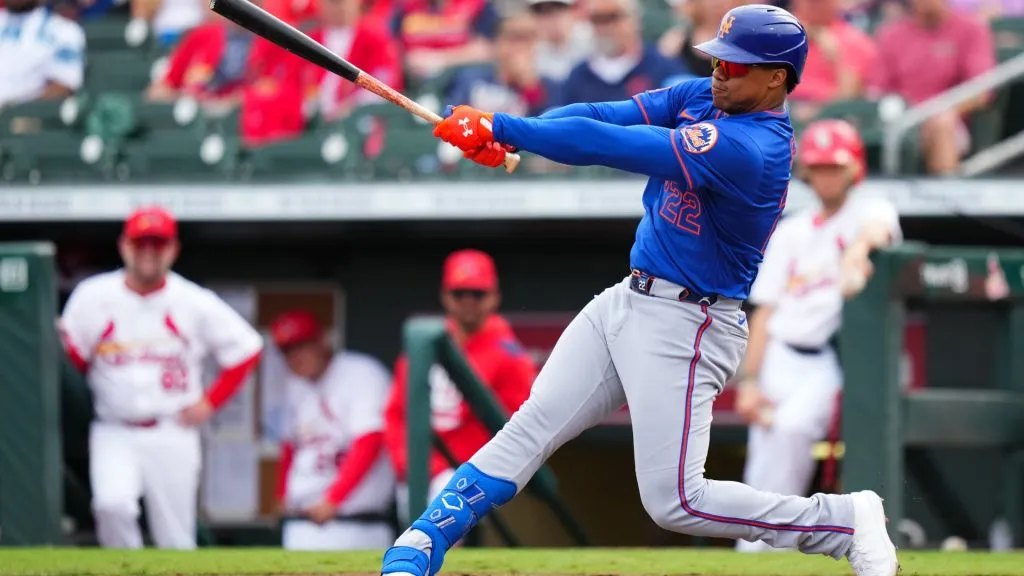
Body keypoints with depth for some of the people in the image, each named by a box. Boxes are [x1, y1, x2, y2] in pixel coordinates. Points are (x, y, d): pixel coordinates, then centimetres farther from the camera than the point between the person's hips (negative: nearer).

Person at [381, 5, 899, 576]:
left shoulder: (750, 149, -26)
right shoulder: (703, 96, 3)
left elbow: (616, 145, -28)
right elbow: (614, 116, -4)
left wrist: (501, 128, -24)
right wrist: (499, 132, -20)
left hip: (684, 329, -9)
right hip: (628, 303, 9)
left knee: (675, 501, -8)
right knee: (530, 427, 2)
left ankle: (850, 520, 3)